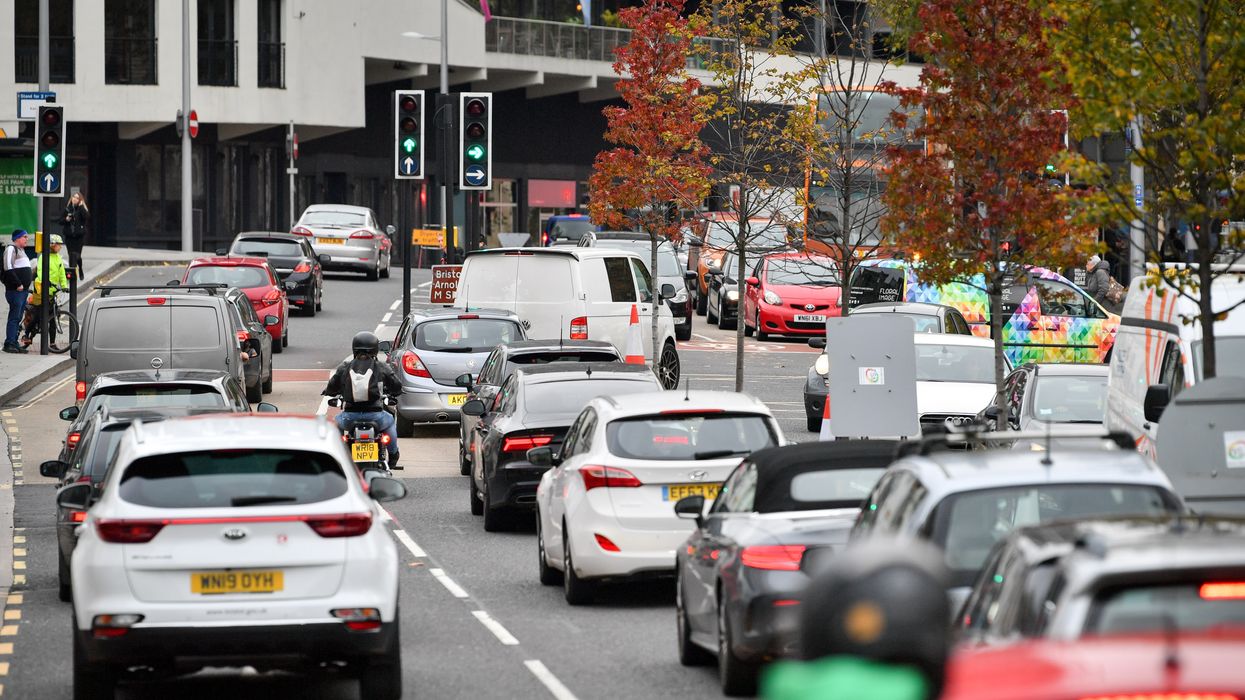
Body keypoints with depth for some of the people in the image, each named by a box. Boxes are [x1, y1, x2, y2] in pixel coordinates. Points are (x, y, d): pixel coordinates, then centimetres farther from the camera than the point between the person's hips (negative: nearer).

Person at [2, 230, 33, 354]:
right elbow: (8, 268, -18)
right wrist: (18, 284, -20)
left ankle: (14, 343, 14)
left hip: (23, 290, 10)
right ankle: (9, 344, -10)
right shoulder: (11, 248, -8)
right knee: (14, 317, -11)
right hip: (15, 290, -10)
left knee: (18, 318, 10)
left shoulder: (21, 250, 22)